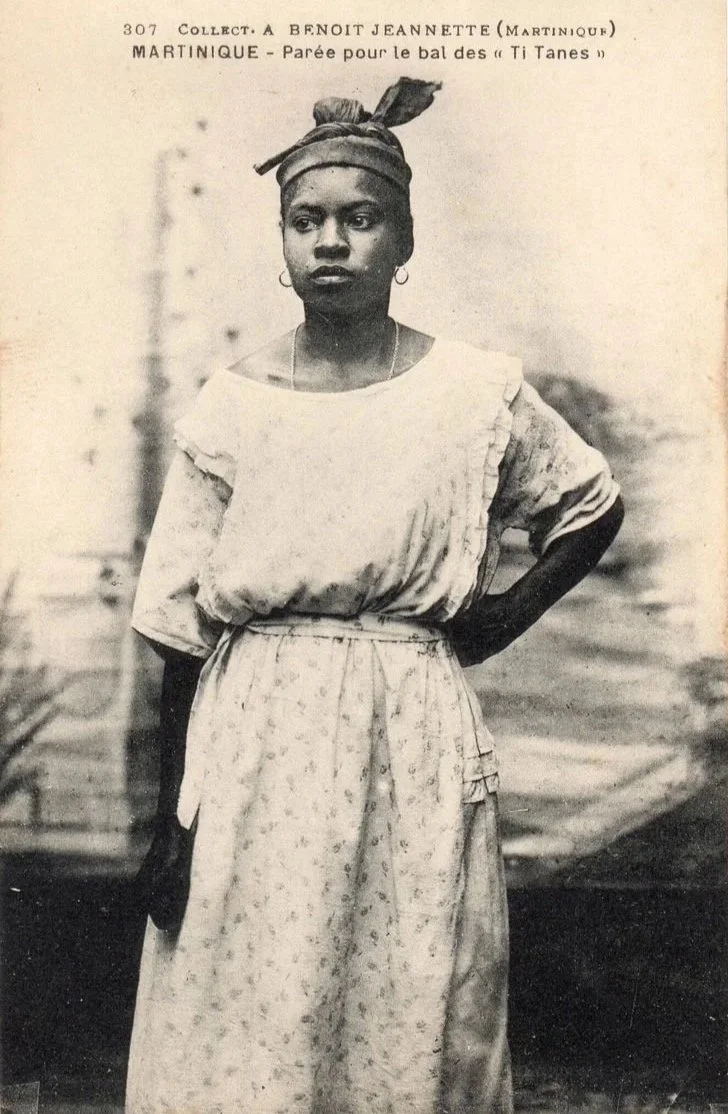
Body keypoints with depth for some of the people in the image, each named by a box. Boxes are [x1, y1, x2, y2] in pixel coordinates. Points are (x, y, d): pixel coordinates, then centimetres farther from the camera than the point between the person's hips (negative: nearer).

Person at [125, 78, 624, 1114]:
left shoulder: (478, 394, 0)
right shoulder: (231, 406, 0)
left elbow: (595, 506, 18)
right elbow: (180, 631, 1)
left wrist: (503, 618, 5)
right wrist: (172, 817, 0)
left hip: (417, 749, 0)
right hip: (255, 751, 0)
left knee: (415, 1028, 9)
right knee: (241, 1027, 6)